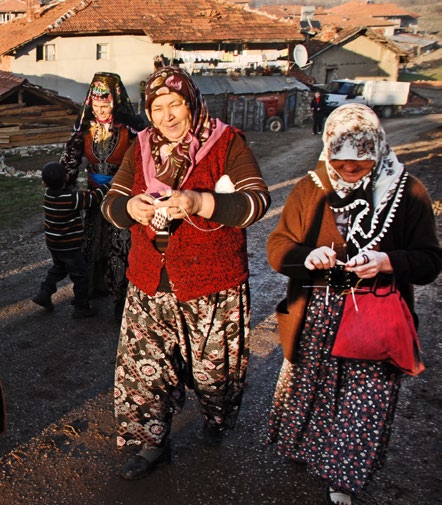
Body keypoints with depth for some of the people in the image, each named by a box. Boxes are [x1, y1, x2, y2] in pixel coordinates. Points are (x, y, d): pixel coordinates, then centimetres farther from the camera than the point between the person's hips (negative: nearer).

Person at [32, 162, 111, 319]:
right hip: (69, 247, -7)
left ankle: (44, 294, 30)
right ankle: (81, 308, 17)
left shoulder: (49, 194, -6)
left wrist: (82, 192, -5)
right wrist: (109, 185, -8)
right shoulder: (71, 199, -26)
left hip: (53, 244, 7)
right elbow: (94, 198, -20)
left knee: (58, 268, 30)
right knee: (80, 276, 8)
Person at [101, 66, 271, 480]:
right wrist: (131, 207, -20)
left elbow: (257, 199, -17)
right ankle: (150, 442, 27)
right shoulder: (141, 148, 7)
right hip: (149, 283, 4)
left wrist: (200, 203, -31)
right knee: (142, 364, 6)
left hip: (213, 286, -3)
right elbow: (110, 202, 4)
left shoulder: (227, 142, -6)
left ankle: (216, 417, 45)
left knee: (214, 362, 13)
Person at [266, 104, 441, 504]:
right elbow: (277, 247, -2)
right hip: (314, 319, 2)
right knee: (307, 388, 18)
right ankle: (303, 447, 49)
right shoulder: (310, 188, -4)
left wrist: (386, 261, -25)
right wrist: (307, 256, -23)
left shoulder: (408, 193, -7)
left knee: (364, 404, 7)